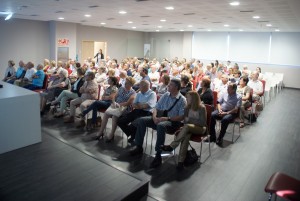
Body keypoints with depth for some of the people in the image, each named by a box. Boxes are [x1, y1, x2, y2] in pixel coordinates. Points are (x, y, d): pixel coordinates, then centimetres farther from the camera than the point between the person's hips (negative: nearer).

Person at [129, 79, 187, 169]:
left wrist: (167, 118, -23)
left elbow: (181, 117, -14)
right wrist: (154, 117, -10)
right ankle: (139, 147, -2)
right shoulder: (165, 95, 11)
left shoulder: (182, 100, -7)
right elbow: (156, 108, 11)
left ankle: (158, 155, -34)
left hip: (173, 121, -6)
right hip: (159, 118, 7)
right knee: (141, 120, -9)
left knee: (161, 125, -40)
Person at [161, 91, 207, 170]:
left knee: (186, 126, -36)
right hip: (189, 128, 4)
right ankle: (181, 160, -38)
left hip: (200, 128, -3)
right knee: (186, 136, -34)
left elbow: (203, 123, -12)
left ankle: (171, 146, -34)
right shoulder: (188, 107, 5)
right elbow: (185, 119, 6)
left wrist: (190, 119, -15)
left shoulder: (202, 108, -10)